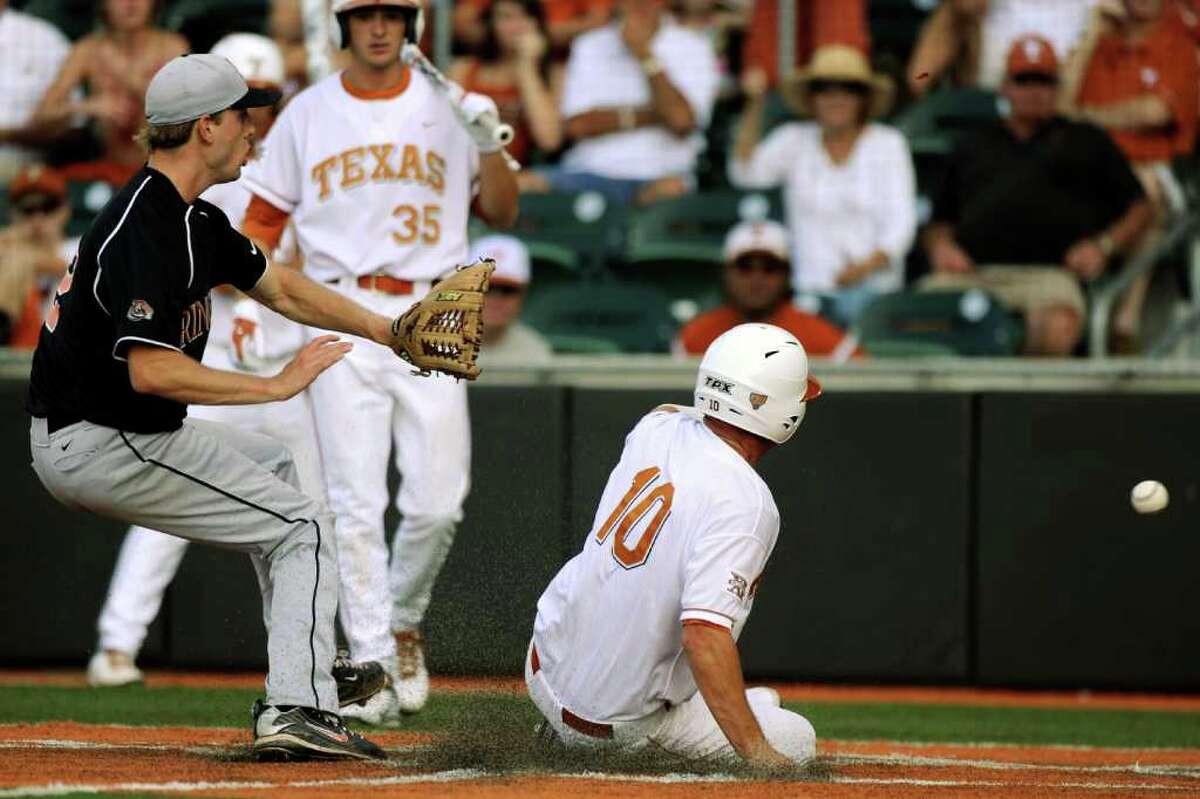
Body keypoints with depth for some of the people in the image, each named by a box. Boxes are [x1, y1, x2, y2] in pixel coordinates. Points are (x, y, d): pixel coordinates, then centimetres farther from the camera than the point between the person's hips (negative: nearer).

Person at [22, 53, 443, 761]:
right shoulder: (143, 229, -24)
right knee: (306, 525, -5)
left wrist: (387, 331, 14)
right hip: (103, 448, -11)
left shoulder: (196, 221, 9)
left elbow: (281, 287, 20)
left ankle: (311, 669, 34)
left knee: (272, 462, 31)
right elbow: (151, 371, -32)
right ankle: (296, 709, -16)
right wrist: (278, 385, -26)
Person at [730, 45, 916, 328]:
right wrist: (755, 106, -11)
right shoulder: (794, 141, 12)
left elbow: (901, 220, 0)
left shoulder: (887, 143, 7)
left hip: (872, 286, -1)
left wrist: (868, 265, -17)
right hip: (810, 289, 1)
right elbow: (746, 173, -4)